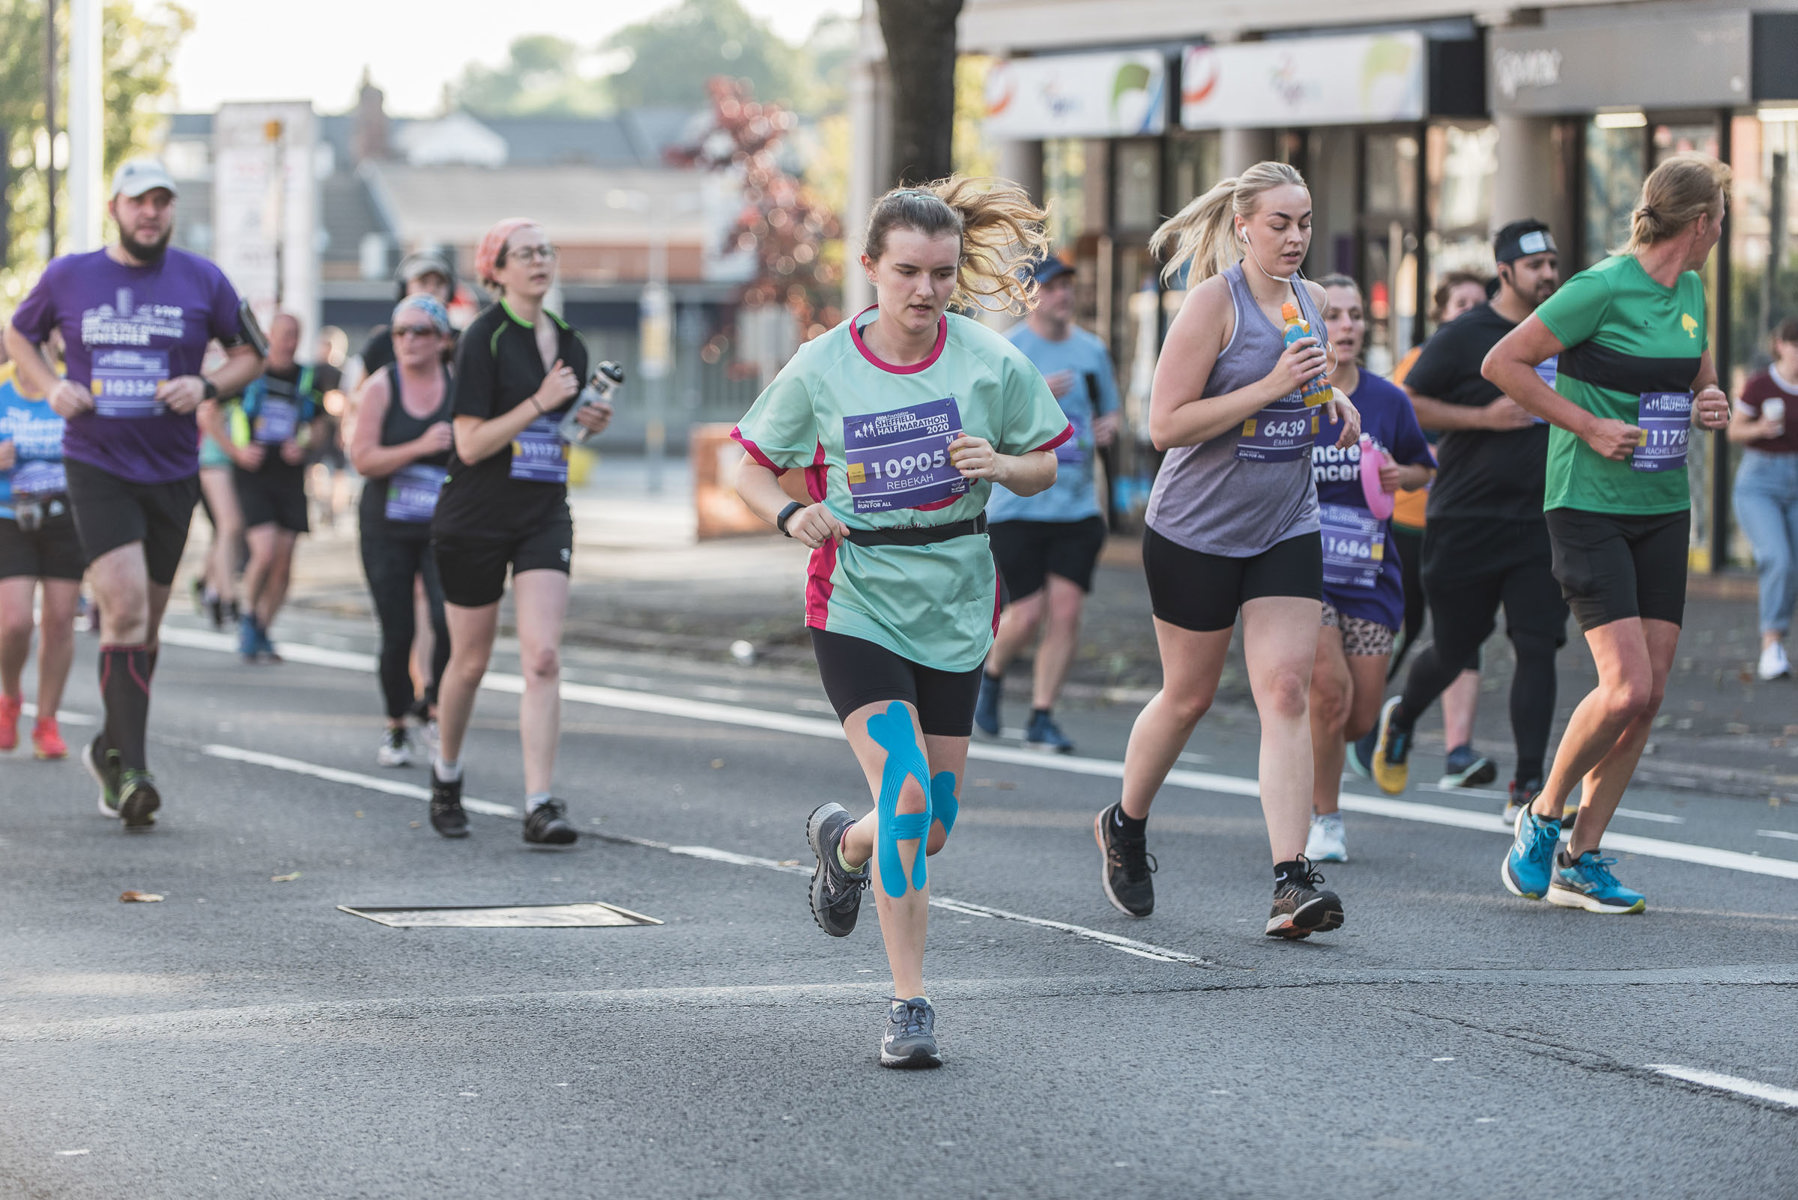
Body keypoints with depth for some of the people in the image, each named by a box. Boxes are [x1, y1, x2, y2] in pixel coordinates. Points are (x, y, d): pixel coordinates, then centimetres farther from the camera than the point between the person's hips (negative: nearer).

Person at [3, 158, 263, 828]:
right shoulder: (68, 277, 2)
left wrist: (207, 386, -9)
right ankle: (131, 769, -20)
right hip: (96, 465, -3)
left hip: (171, 471, 3)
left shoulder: (201, 281, 3)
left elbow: (250, 355, 11)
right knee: (124, 608, -19)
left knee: (144, 622, 12)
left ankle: (110, 749, 32)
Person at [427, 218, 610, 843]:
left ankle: (539, 805, -15)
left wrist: (589, 422, 4)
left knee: (543, 657, -11)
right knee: (470, 660, 9)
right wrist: (540, 402, -20)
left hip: (544, 515, 4)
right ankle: (446, 775, 35)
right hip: (475, 517, -4)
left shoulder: (568, 342, 9)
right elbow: (471, 442, -17)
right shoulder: (485, 338, -11)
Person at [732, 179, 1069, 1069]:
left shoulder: (992, 363, -5)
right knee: (905, 794, -19)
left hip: (955, 605, 3)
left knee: (932, 826, 9)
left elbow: (1044, 467, 6)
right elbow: (753, 469, 4)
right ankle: (909, 1004, -11)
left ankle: (843, 844, 46)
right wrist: (791, 513, -17)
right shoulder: (820, 370, -7)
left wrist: (999, 465, -16)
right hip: (856, 601, -3)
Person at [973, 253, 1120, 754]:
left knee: (1066, 611, -5)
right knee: (1028, 611, -8)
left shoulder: (1092, 350, 11)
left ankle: (1042, 717, 4)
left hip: (1077, 503, 4)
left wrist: (1108, 427, 1)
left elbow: (1109, 411, 25)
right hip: (1017, 502, -4)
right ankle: (991, 675, 23)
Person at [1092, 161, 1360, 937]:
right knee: (1188, 697, 9)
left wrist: (1334, 401, 4)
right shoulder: (1215, 300, -13)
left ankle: (1291, 883, -14)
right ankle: (1123, 827, 36)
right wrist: (1271, 387, -24)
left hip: (1286, 528, 5)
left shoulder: (1310, 300, 7)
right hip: (1198, 529, -5)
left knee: (1287, 691, -9)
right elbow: (1166, 423, -18)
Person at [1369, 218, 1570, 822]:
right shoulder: (1462, 337, -6)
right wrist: (1485, 416, -16)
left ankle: (1527, 786, -4)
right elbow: (1405, 407, -7)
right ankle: (1401, 718, 40)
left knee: (1538, 649, -7)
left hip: (1541, 524, 3)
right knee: (1454, 651, 8)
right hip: (1465, 521, -3)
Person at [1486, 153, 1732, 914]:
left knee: (1649, 693, 2)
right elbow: (1502, 364, -11)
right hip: (1591, 506, -7)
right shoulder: (1603, 288, -13)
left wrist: (1712, 405, 4)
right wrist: (1590, 426, -15)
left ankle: (1581, 859, 11)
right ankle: (1542, 818, 7)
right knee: (1626, 686, -16)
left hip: (1664, 510, 8)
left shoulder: (1691, 292, 10)